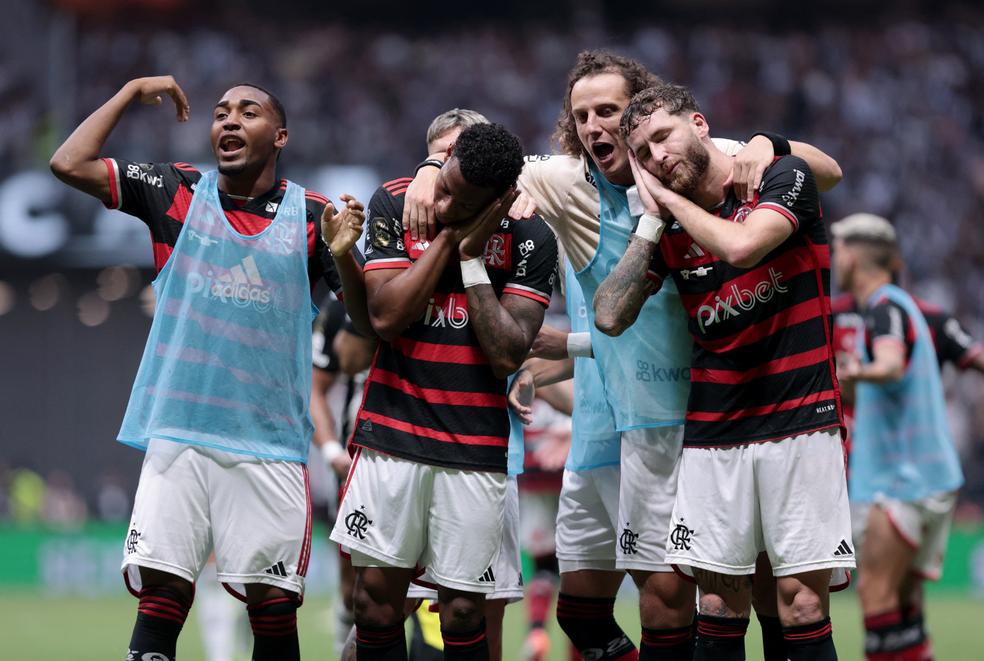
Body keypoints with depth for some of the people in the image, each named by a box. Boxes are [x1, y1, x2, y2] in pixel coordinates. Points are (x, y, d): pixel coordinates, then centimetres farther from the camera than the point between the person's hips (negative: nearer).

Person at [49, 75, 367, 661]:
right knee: (161, 595, -6)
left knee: (273, 608, -2)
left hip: (270, 444, -1)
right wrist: (133, 91, 7)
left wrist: (344, 251, -20)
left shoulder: (311, 216, 5)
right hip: (178, 433, 1)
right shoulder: (179, 192, 8)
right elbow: (70, 164, 1)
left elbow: (370, 314, -2)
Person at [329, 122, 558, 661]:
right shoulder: (394, 203, 0)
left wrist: (471, 254, -13)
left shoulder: (529, 238, -4)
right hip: (392, 431, 1)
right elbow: (385, 315, -9)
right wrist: (446, 236, -12)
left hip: (476, 447, -1)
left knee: (463, 613, -1)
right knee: (377, 595, 0)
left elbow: (507, 354, -10)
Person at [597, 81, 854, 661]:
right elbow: (610, 317, 3)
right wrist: (651, 221, -1)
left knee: (803, 603, -7)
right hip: (712, 433, 4)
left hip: (799, 419, -4)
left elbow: (741, 246, -23)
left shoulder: (783, 178, -4)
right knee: (720, 604, 2)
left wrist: (669, 198, -8)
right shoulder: (669, 231, 9)